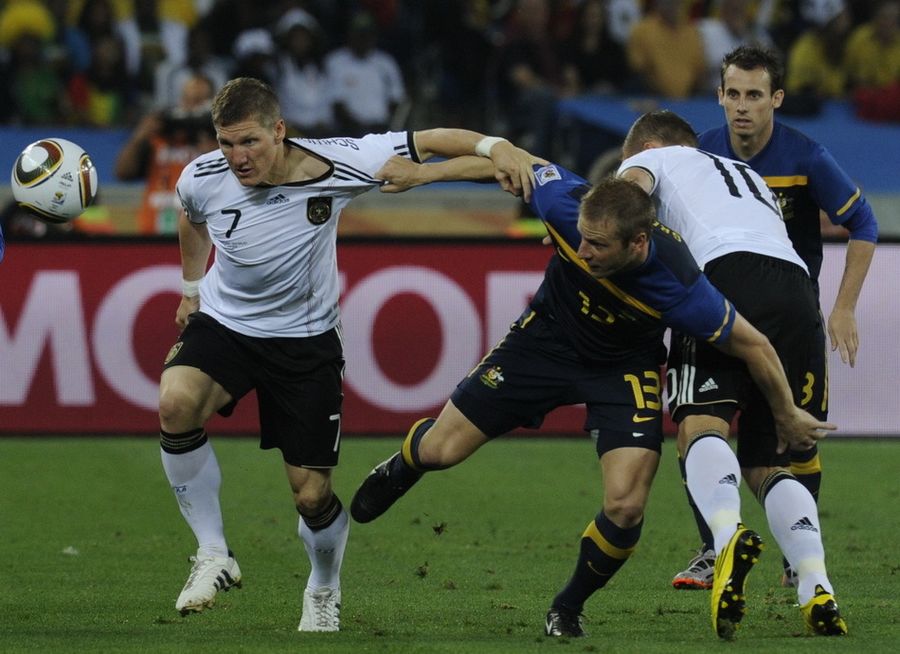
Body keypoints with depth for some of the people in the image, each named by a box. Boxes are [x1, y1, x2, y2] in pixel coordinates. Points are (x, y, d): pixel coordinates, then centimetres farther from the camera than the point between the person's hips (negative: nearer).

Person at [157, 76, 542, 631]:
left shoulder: (333, 167, -23)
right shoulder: (202, 179, -15)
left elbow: (428, 142, -15)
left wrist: (497, 147, -30)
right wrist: (192, 287, 24)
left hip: (305, 337, -1)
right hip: (223, 322, 1)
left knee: (312, 493, -1)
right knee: (176, 401, -32)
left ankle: (324, 592, 33)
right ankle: (213, 554, -16)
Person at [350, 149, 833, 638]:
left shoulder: (679, 286, -38)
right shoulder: (567, 206, -33)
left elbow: (753, 346, -23)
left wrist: (788, 416, -10)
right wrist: (422, 172, -6)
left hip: (626, 367, -2)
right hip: (548, 337, 2)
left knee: (625, 506, -17)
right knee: (440, 449, 2)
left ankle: (568, 608, 13)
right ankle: (400, 470, 42)